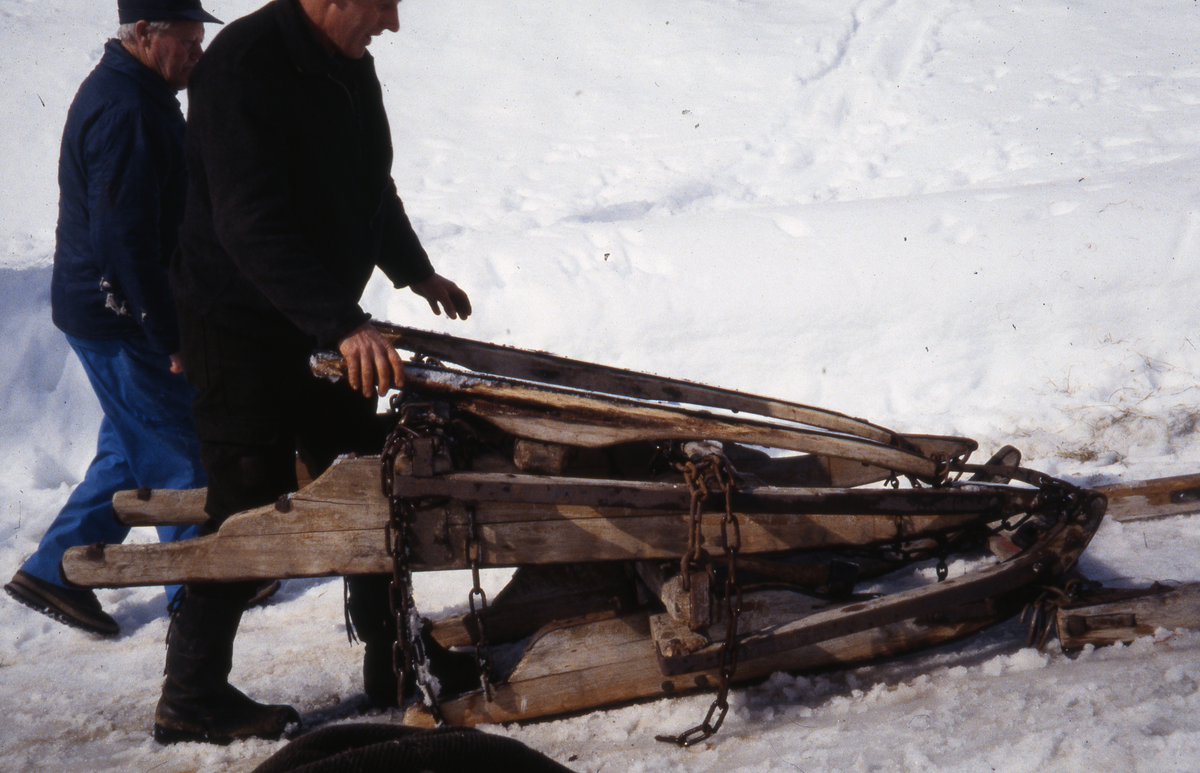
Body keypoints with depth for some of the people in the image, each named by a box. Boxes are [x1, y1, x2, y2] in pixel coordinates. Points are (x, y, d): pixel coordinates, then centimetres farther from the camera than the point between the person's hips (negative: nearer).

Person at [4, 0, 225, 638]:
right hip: (119, 321, -11)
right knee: (176, 453, 3)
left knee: (131, 450, 18)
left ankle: (53, 572, 23)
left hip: (107, 311, 11)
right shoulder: (125, 112, -23)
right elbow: (124, 238, -27)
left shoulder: (123, 93, 12)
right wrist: (168, 334, -21)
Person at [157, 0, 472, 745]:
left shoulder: (350, 66, 5)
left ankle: (393, 663, 25)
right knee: (250, 509, -5)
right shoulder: (243, 64, -24)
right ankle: (192, 702, 8)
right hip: (241, 326, -9)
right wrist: (346, 325, -37)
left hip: (328, 324, 9)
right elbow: (254, 226, -32)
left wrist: (415, 270, 23)